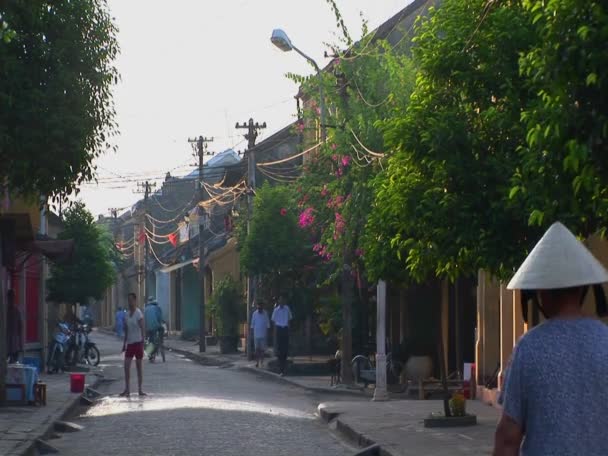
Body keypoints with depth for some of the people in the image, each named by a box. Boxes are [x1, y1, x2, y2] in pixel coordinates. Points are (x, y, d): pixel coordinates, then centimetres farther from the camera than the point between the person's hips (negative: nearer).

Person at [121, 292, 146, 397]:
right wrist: (124, 343, 17)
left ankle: (140, 389, 8)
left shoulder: (138, 314, -9)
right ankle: (127, 389, -1)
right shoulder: (127, 315, 11)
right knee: (126, 365, -4)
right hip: (130, 342, 6)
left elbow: (142, 329, -11)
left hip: (138, 342, -6)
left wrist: (142, 343, -16)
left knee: (139, 365, 2)